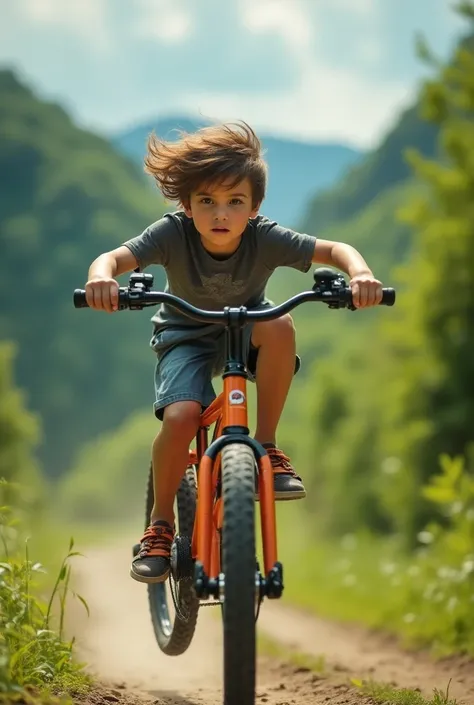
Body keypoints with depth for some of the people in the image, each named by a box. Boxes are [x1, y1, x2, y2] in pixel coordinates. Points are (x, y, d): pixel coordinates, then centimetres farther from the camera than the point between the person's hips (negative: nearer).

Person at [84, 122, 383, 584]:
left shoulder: (265, 238, -25)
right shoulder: (172, 233, -27)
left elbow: (335, 250, -26)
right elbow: (114, 257, -36)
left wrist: (359, 275, -48)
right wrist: (101, 278, -60)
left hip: (245, 327, 1)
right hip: (186, 336, -1)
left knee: (279, 327, -34)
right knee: (181, 416, -27)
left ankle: (266, 444, -16)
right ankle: (160, 522, -2)